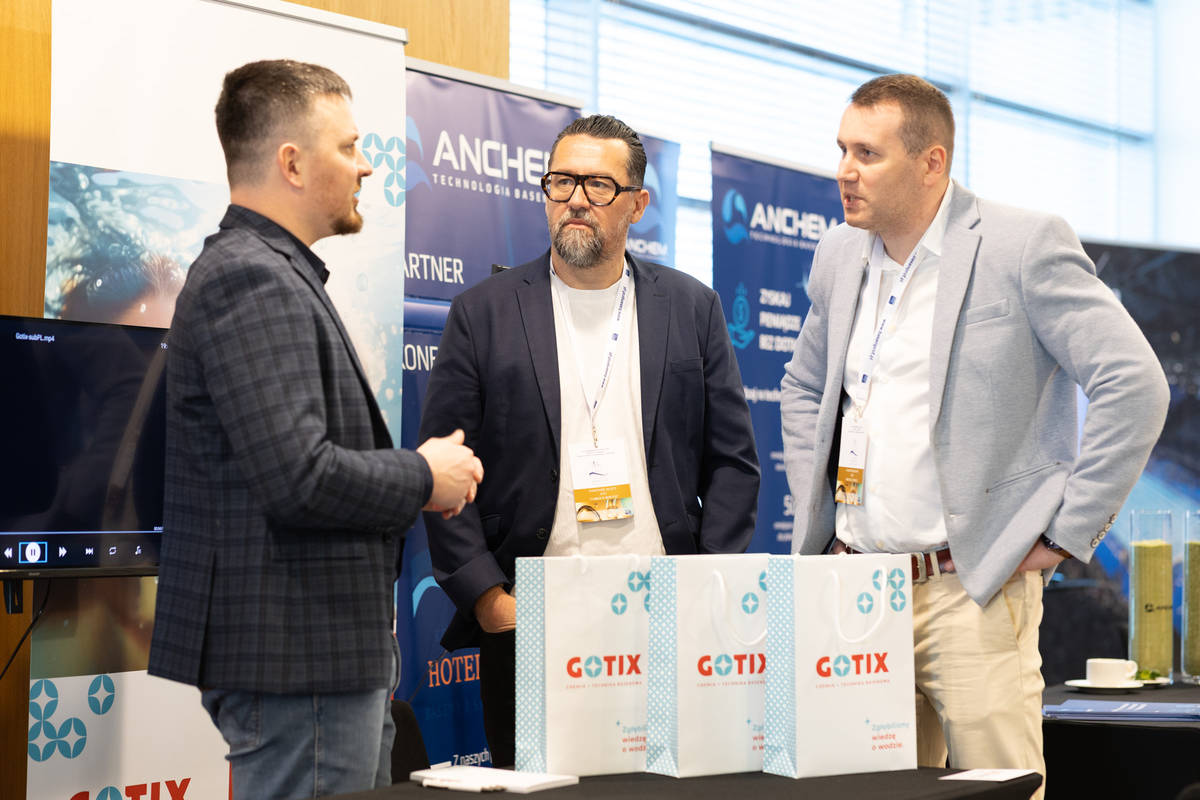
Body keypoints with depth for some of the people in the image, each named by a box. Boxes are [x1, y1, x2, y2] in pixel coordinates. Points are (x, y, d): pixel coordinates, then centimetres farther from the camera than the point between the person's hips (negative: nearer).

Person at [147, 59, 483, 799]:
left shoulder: (278, 274, 17)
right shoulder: (251, 281, -17)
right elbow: (299, 478, -26)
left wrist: (419, 470, 7)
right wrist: (426, 478, -10)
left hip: (338, 653, 11)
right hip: (297, 658, -11)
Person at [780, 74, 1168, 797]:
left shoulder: (1025, 245, -8)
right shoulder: (840, 255, 12)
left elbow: (1136, 385, -12)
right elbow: (803, 389, 28)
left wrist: (1066, 533, -11)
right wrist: (815, 512, 16)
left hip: (971, 588, -5)